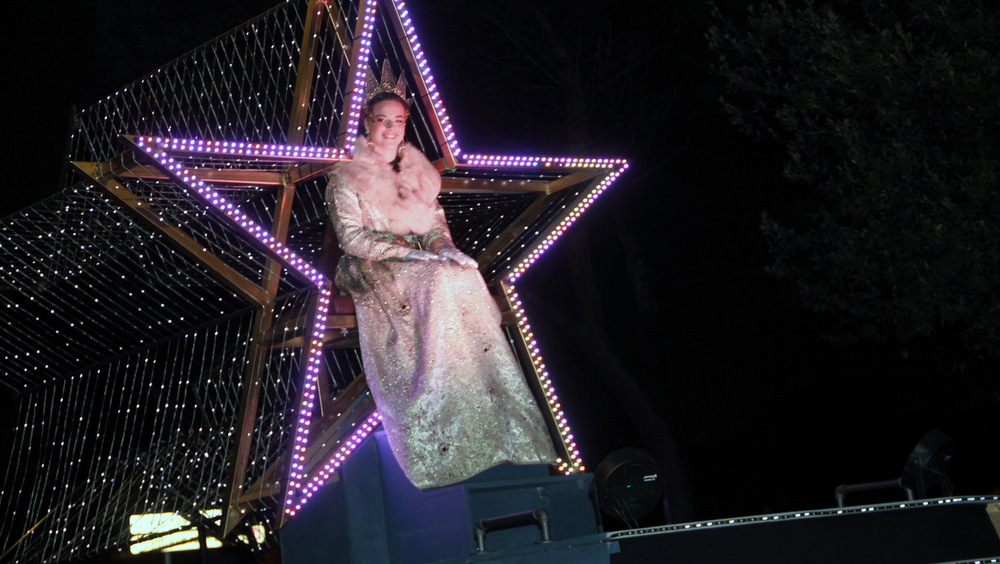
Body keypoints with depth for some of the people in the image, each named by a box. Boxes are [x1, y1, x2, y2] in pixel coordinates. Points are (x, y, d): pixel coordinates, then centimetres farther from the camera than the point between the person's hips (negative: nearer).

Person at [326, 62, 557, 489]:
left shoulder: (417, 167, 17)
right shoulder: (348, 177, 1)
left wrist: (441, 244, -9)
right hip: (376, 270, -5)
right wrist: (407, 251, -20)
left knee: (464, 276, -28)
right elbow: (351, 237, -9)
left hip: (426, 259, 5)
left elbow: (435, 217, 15)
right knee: (440, 283, -34)